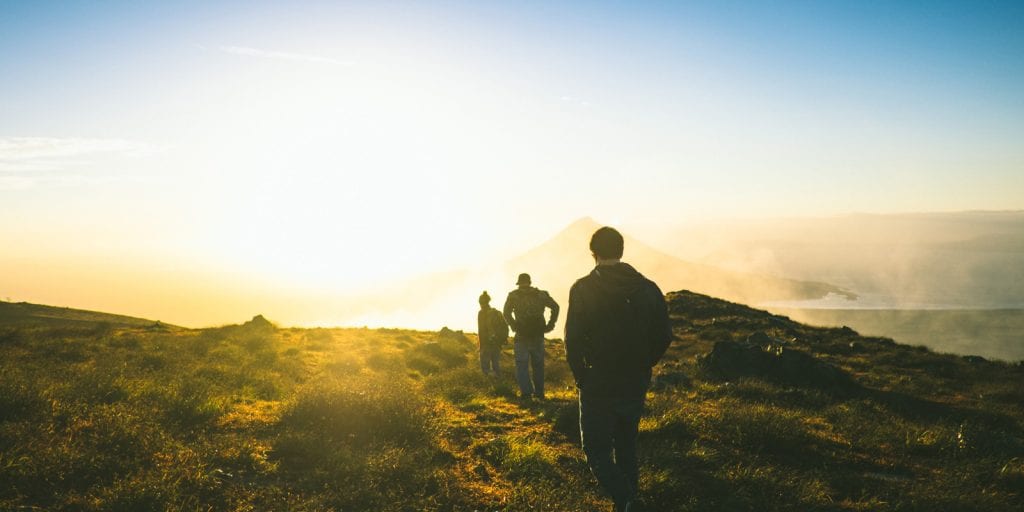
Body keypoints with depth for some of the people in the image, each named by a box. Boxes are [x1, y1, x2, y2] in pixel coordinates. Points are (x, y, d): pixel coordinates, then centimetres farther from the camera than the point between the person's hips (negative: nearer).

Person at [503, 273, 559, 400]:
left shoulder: (513, 295, 4)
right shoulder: (541, 294, 10)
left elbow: (506, 313, -8)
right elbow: (555, 307, 2)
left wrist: (514, 326, -2)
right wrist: (550, 325, 3)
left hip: (522, 335, -2)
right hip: (538, 335, 3)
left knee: (522, 364, 2)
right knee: (538, 364, 12)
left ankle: (526, 392, -9)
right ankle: (539, 393, 14)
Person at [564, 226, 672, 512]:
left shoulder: (583, 289, -11)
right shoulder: (648, 288, 0)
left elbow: (573, 339, -15)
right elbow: (664, 337, 2)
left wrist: (581, 377, -2)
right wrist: (640, 368, 13)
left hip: (598, 385, -4)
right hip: (635, 386, 4)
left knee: (597, 451, 3)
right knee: (626, 448, 19)